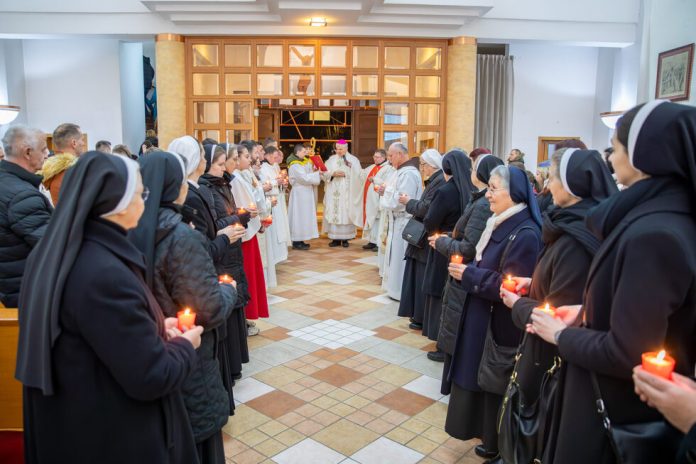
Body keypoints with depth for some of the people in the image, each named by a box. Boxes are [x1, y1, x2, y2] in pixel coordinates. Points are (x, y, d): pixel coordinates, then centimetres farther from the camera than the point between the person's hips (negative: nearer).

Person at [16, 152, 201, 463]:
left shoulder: (53, 253, -2)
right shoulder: (105, 273, -31)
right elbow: (152, 378, -27)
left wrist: (151, 326, 6)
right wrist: (185, 345, -9)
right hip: (115, 438, -8)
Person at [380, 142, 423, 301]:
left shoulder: (409, 173, -20)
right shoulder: (401, 171, 12)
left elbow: (401, 200, -26)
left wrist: (386, 191, -12)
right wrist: (386, 191, 2)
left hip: (404, 222, -10)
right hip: (398, 220, 10)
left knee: (401, 256, 0)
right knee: (396, 255, 17)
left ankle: (402, 291, 11)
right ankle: (396, 287, 28)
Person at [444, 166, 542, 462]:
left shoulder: (525, 234, -23)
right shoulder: (501, 224, 7)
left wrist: (469, 275, -19)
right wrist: (467, 271, -1)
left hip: (501, 327, -9)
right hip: (484, 319, 9)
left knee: (496, 385, 7)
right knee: (481, 379, 20)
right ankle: (486, 433, 38)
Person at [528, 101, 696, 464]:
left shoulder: (651, 235, -29)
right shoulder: (667, 218, 1)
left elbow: (627, 353, -28)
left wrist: (562, 335, -13)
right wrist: (584, 312, 3)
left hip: (617, 411, -8)